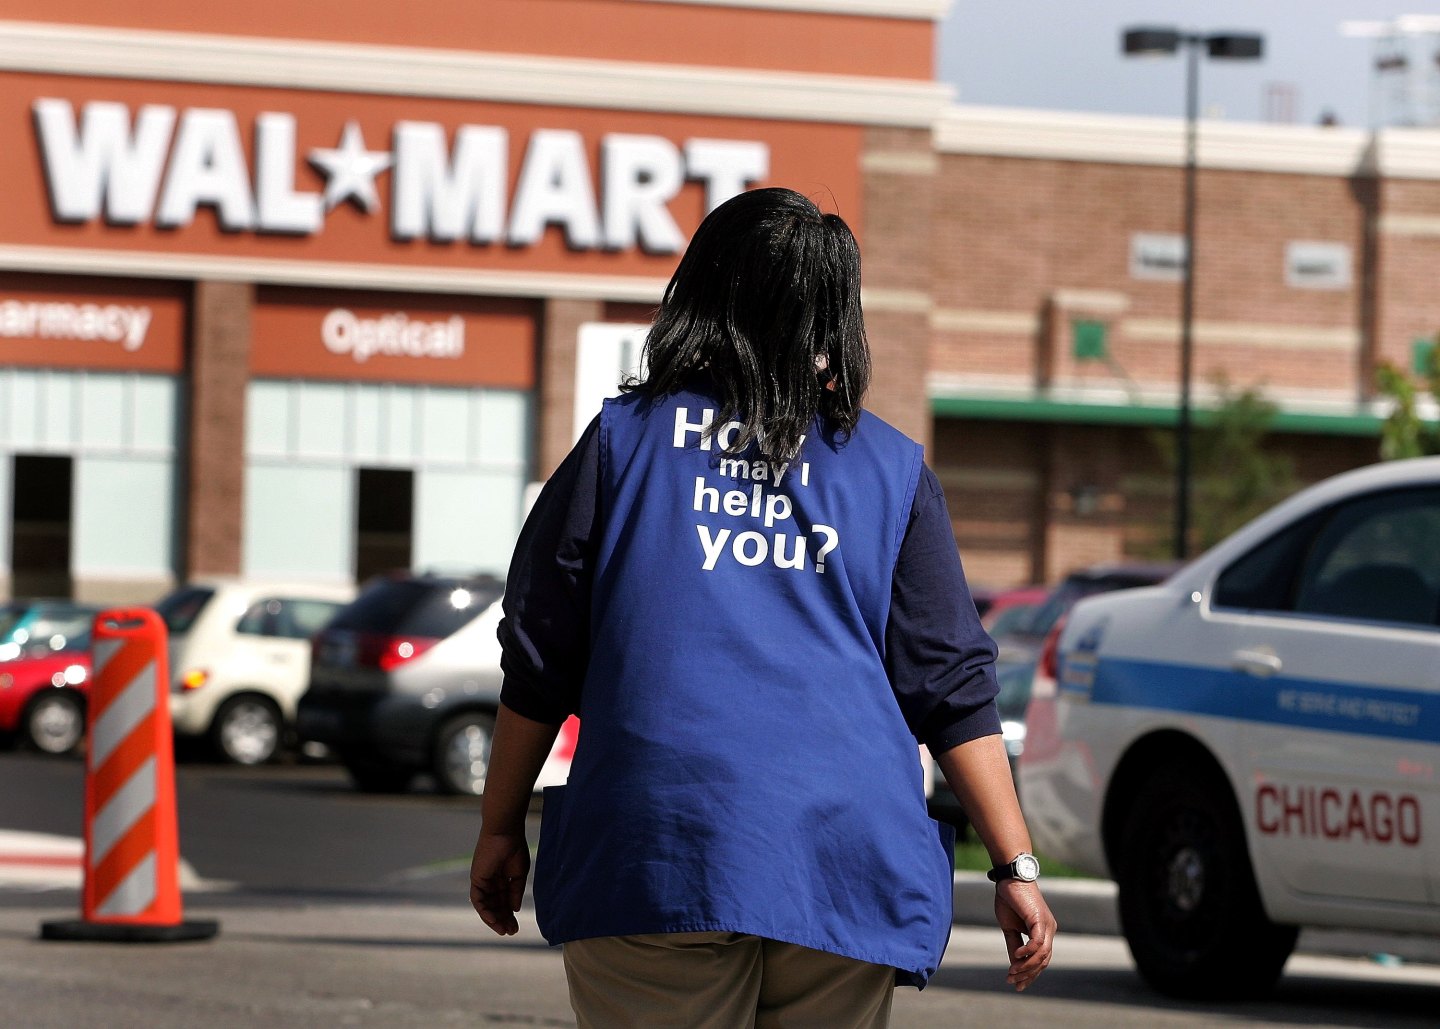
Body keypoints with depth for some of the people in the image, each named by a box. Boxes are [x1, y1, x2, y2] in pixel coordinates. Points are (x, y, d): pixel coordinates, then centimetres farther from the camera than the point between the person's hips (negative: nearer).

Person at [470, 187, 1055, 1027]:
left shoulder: (622, 441, 7)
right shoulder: (892, 470, 10)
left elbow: (538, 665, 8)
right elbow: (954, 689, 7)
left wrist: (501, 828, 18)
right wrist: (1016, 867, 10)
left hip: (650, 861, -1)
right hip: (845, 863, 2)